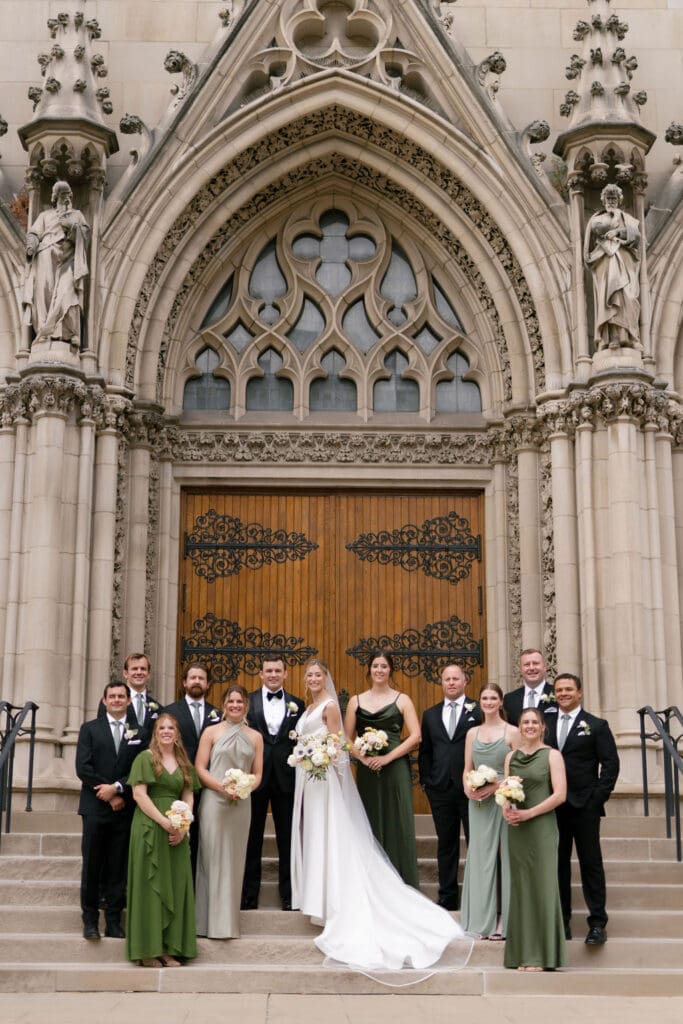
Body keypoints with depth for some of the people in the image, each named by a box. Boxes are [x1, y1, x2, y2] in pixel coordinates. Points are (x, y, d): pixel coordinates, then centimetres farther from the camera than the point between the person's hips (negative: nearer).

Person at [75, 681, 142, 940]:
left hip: (125, 809, 1)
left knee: (118, 869, 4)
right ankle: (90, 920, 7)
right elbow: (83, 768, -3)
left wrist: (117, 788, -13)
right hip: (95, 807, -1)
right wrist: (108, 796, -8)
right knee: (92, 866, 0)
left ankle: (113, 921, 9)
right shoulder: (89, 729, 6)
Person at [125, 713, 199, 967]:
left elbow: (188, 796, 12)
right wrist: (164, 822, -16)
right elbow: (139, 794, -10)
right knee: (150, 886, -3)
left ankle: (169, 949, 9)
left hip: (177, 831, 5)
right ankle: (148, 951, 2)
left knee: (175, 887, 4)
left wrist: (183, 827, -5)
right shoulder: (145, 758, -1)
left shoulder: (183, 763, 15)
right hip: (149, 828, -5)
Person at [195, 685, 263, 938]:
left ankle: (229, 922, 12)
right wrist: (223, 787, -14)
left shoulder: (255, 737, 12)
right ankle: (211, 921, 2)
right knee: (212, 858, -3)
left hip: (241, 804, 3)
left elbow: (257, 774, 11)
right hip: (213, 802, -3)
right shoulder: (211, 732, 4)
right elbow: (199, 768, -1)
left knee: (235, 860, 5)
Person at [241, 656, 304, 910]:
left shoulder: (297, 704, 8)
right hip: (255, 777, -1)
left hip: (286, 778, 1)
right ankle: (249, 895, 16)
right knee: (252, 839, 7)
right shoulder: (248, 701, 3)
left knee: (287, 840, 6)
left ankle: (288, 895, 13)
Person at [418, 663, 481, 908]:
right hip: (441, 789, 4)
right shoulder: (430, 715, 12)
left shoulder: (479, 711, 0)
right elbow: (425, 752, 14)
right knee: (446, 845, 10)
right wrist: (425, 781, 4)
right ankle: (447, 896, 17)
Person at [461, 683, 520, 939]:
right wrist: (468, 788, -7)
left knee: (504, 856, -2)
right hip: (478, 803, 4)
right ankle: (482, 920, 11)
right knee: (481, 856, 5)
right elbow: (467, 770, 13)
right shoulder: (472, 733, 12)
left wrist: (496, 786, -17)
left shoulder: (512, 732, -1)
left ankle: (502, 920, 4)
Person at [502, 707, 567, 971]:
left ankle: (541, 956, 2)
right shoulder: (511, 757, 13)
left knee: (542, 885, -4)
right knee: (520, 886, 5)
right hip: (516, 828, 4)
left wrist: (528, 813, -14)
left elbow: (560, 794, -8)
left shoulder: (552, 755, -1)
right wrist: (506, 810, -5)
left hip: (542, 827, -4)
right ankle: (523, 954, 10)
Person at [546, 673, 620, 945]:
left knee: (591, 864, 0)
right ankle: (561, 921, 15)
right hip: (553, 807, 3)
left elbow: (611, 763, -2)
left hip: (584, 807, -3)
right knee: (558, 864, 8)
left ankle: (597, 924, 4)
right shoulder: (546, 726, 11)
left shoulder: (596, 726, 2)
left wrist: (599, 797, -9)